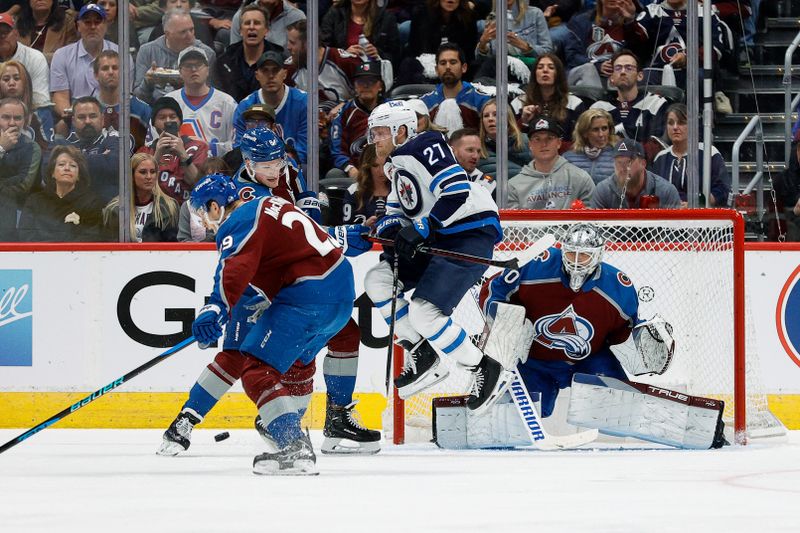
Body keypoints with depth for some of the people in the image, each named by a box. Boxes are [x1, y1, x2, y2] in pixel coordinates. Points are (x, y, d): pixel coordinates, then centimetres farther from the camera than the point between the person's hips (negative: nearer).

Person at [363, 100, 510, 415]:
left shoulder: (425, 147, -13)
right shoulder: (396, 165, 19)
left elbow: (457, 192, -23)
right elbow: (396, 209, 25)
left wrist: (420, 229, -23)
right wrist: (389, 228, 1)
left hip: (471, 234, -11)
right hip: (438, 240, 11)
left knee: (423, 312, -19)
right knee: (376, 281, 5)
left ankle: (487, 371, -5)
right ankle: (423, 359, 10)